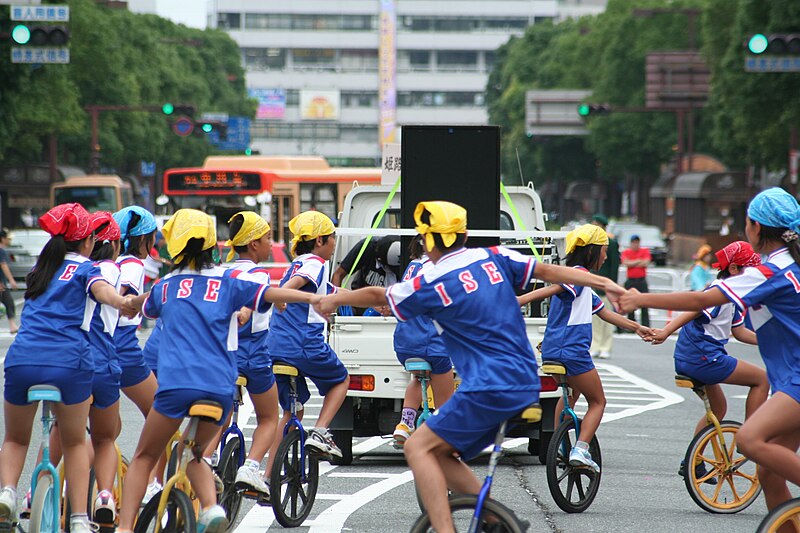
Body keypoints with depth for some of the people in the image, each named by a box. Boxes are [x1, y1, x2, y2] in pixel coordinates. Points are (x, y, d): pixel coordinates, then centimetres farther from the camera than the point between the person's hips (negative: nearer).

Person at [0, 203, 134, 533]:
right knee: (75, 442, 19)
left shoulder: (39, 269, 24)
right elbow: (101, 288, -14)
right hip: (69, 363, -3)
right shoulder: (86, 268, 9)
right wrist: (122, 302, -33)